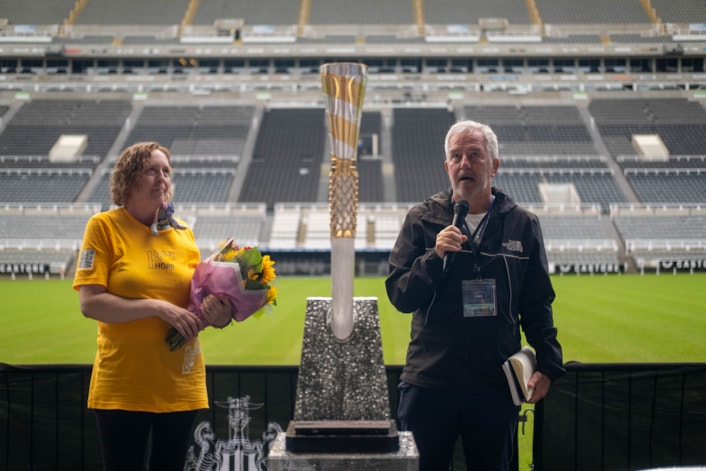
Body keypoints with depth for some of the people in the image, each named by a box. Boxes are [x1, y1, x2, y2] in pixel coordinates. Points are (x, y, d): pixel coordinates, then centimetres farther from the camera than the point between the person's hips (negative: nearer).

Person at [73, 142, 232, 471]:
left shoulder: (182, 234, 10)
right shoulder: (104, 226, -3)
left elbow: (199, 300, 17)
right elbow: (90, 302, -12)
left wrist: (218, 314, -7)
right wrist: (158, 307, -20)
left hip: (181, 384, 4)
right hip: (123, 387, -4)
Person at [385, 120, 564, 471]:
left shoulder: (522, 226, 6)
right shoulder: (422, 220, 3)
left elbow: (537, 306, 10)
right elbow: (398, 295, -2)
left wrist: (548, 364, 0)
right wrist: (434, 257, -17)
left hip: (495, 387, 1)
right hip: (428, 381, -1)